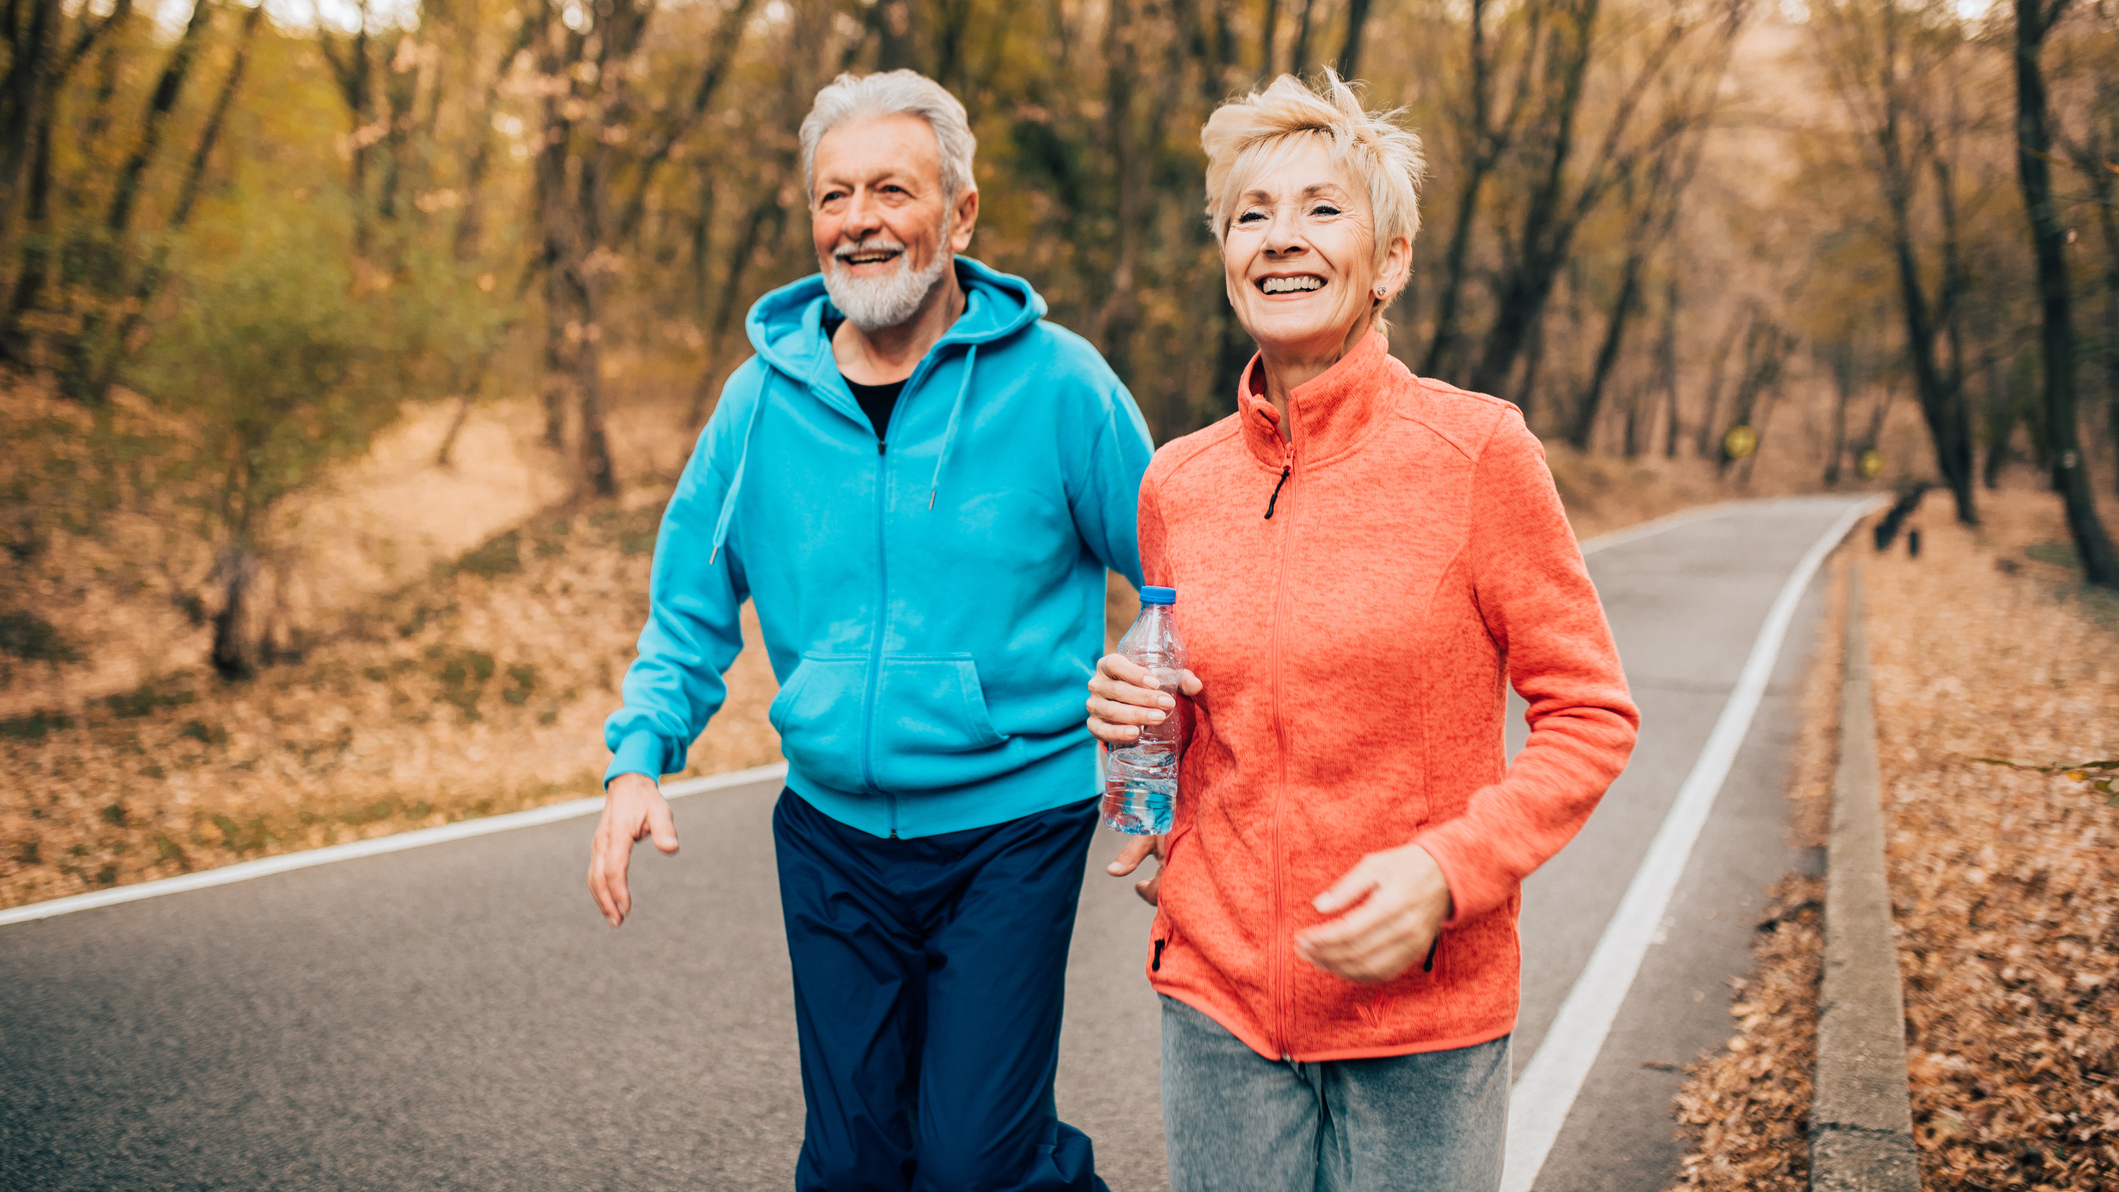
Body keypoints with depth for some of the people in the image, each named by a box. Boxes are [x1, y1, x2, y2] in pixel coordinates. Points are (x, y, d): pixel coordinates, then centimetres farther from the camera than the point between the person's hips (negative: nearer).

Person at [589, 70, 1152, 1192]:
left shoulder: (1055, 383, -8)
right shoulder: (763, 398, 1)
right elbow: (690, 608, 11)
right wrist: (640, 757, -2)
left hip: (1011, 827, -3)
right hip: (832, 833, 4)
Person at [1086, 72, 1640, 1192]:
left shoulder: (1475, 449, -9)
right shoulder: (1177, 482, 3)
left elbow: (1590, 714, -6)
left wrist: (1449, 870, -19)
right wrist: (1133, 713, -3)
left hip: (1427, 1014, -3)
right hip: (1219, 995, 3)